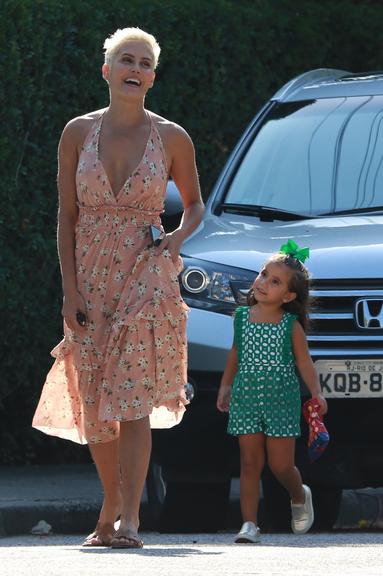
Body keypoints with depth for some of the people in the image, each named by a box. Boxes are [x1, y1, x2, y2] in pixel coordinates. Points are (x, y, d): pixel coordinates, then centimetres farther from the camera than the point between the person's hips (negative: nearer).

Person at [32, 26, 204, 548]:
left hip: (146, 275, -2)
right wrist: (70, 290, -5)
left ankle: (129, 520, -16)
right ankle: (112, 508, 24)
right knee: (95, 405, 6)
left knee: (133, 399, -14)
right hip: (91, 279, 2)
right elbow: (66, 216, 3)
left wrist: (178, 239, -6)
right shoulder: (78, 133, 3)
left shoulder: (171, 138, 1)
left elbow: (194, 203, 15)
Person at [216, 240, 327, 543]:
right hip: (245, 399, 2)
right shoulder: (242, 317, 4)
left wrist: (316, 393, -14)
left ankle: (300, 496, 33)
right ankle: (249, 524, -1)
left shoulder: (291, 325, -4)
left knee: (281, 464, 0)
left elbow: (304, 361, -2)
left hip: (281, 401, -2)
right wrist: (226, 386, 16)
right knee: (250, 463, -1)